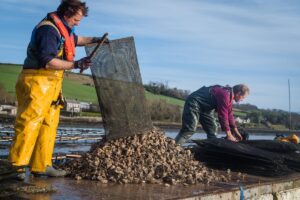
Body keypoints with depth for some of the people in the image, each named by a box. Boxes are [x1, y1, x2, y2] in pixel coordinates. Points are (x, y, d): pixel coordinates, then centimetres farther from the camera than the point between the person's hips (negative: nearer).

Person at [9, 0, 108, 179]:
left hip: (51, 84, 10)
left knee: (49, 124, 6)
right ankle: (17, 164, -13)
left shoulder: (63, 29, 17)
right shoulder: (49, 29, -15)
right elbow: (47, 61, -25)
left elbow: (76, 39, 42)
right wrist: (76, 64, -24)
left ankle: (42, 165, 9)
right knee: (30, 122, -15)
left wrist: (94, 40, 31)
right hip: (37, 82, -10)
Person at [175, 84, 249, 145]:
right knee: (190, 130, -21)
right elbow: (223, 115, -26)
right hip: (194, 103, -11)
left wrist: (236, 131, 12)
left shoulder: (229, 95, 6)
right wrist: (229, 135, -20)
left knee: (212, 130, 7)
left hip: (205, 107, 11)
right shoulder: (225, 95, -26)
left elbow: (229, 114, 12)